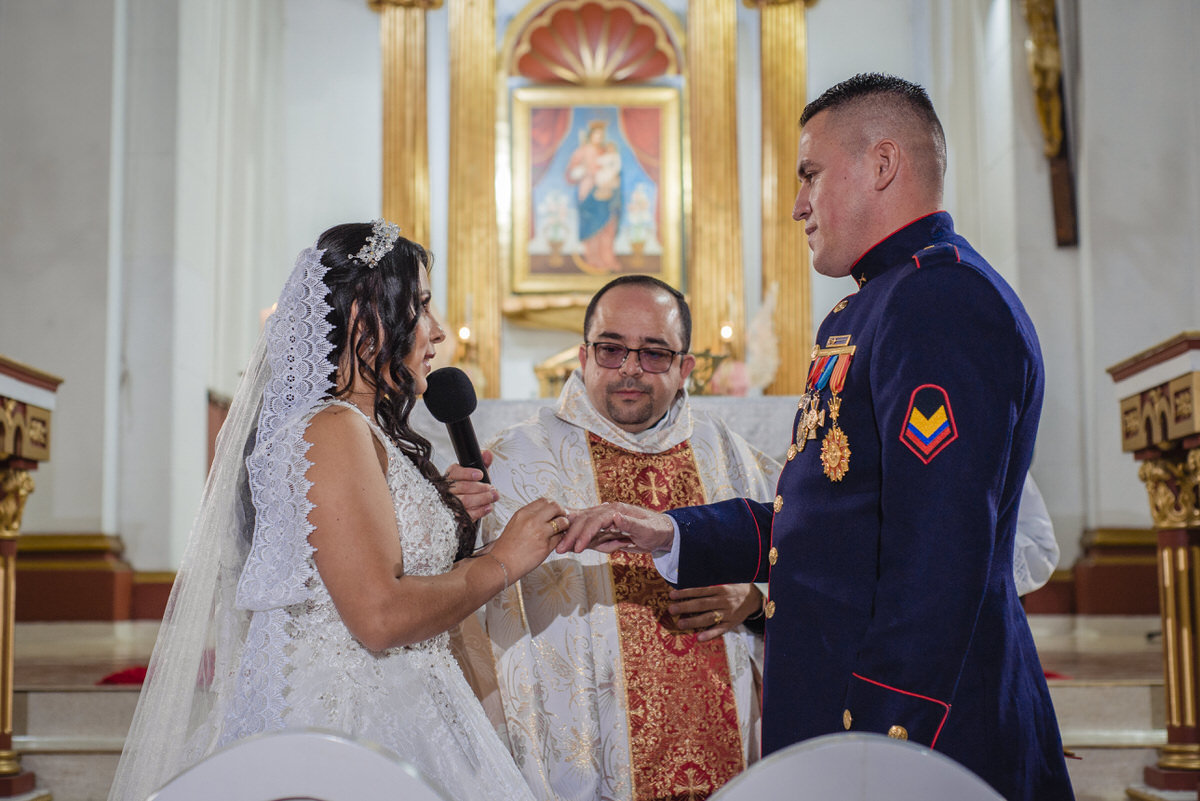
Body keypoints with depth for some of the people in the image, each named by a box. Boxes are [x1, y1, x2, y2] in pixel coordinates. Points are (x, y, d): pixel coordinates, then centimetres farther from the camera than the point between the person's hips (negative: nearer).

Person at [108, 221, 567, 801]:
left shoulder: (362, 432, 15)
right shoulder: (331, 429, -15)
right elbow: (380, 616, -22)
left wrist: (448, 512, 12)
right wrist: (502, 562, -11)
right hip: (351, 722, -9)